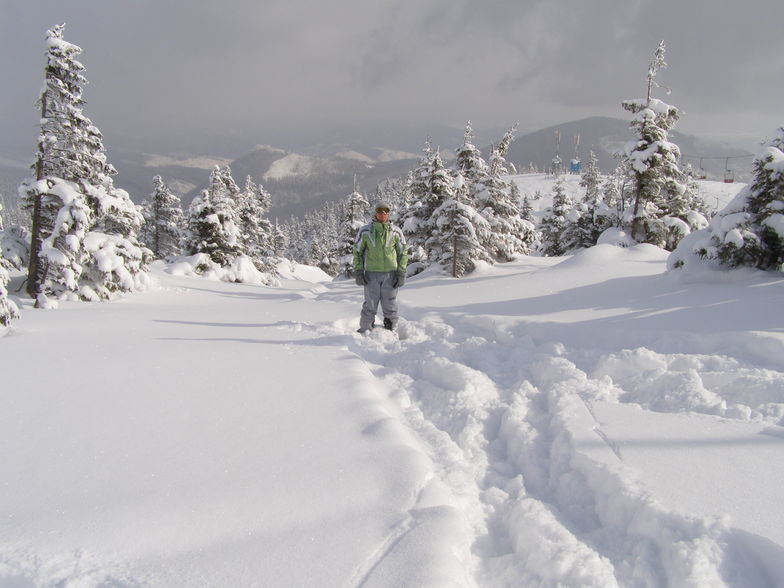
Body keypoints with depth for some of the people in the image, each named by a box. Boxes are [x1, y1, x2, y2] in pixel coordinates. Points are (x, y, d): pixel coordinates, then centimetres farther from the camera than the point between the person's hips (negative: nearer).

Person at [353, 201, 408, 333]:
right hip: (371, 274, -1)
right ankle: (365, 331, 15)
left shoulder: (396, 232, 3)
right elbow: (357, 251, 8)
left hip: (390, 274, 1)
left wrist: (401, 273, 2)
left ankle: (391, 331, 18)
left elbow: (403, 252, 9)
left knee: (390, 306, 6)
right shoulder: (365, 231, 1)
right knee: (370, 306, 3)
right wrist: (358, 272, 0)